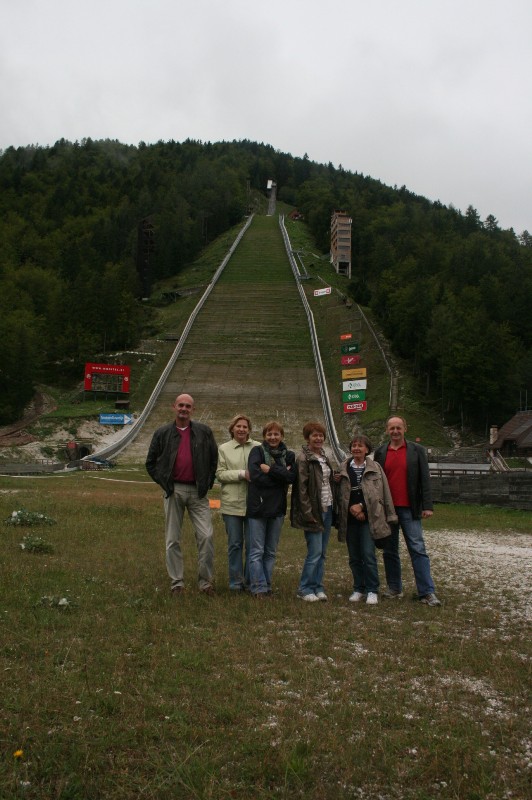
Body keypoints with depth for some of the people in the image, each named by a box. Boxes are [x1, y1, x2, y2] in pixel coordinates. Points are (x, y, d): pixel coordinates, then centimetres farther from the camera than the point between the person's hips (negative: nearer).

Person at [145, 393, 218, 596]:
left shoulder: (204, 432, 6)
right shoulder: (162, 433, 6)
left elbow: (214, 459, 12)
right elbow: (150, 462, 11)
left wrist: (208, 483, 3)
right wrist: (163, 482, 1)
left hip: (197, 491, 0)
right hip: (174, 491, 1)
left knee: (206, 536, -7)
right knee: (173, 539, 6)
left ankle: (205, 580, 6)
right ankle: (177, 581, 16)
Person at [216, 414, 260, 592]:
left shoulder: (258, 448, 3)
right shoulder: (224, 449, 5)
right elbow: (220, 474, -2)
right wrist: (242, 474, -12)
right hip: (232, 504, 0)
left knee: (252, 544, 7)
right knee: (235, 544, 7)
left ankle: (250, 581, 19)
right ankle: (236, 581, 18)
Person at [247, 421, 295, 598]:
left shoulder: (289, 455, 8)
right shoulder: (257, 452, -2)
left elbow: (291, 476, -8)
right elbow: (255, 476, -17)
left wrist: (270, 469, -16)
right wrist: (280, 475, -12)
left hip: (277, 508, 4)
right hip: (258, 507, -4)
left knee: (271, 552, 11)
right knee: (257, 551, -1)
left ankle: (267, 585, 19)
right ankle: (258, 588, 3)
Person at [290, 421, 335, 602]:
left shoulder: (324, 457, 14)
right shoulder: (303, 459, -11)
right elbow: (301, 489, -14)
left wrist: (334, 506, 11)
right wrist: (309, 514, -17)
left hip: (327, 509, 8)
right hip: (314, 511, -8)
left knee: (322, 553, 10)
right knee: (315, 552, -7)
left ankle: (318, 587, 19)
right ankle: (305, 589, 6)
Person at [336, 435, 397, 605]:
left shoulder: (375, 468, 1)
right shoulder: (343, 469, 7)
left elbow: (383, 492, -2)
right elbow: (340, 495, 5)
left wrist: (361, 506, -8)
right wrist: (352, 509, -9)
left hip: (369, 518, -3)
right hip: (350, 519, 3)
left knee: (368, 555, -8)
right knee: (354, 557, 9)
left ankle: (372, 591, 5)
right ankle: (359, 589, 22)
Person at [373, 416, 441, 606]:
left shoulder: (416, 450, 2)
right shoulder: (380, 452, 8)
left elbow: (424, 479, -1)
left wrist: (427, 506, -8)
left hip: (409, 509, -3)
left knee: (418, 550, -5)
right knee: (389, 551, 9)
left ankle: (427, 592, -3)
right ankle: (394, 588, 20)